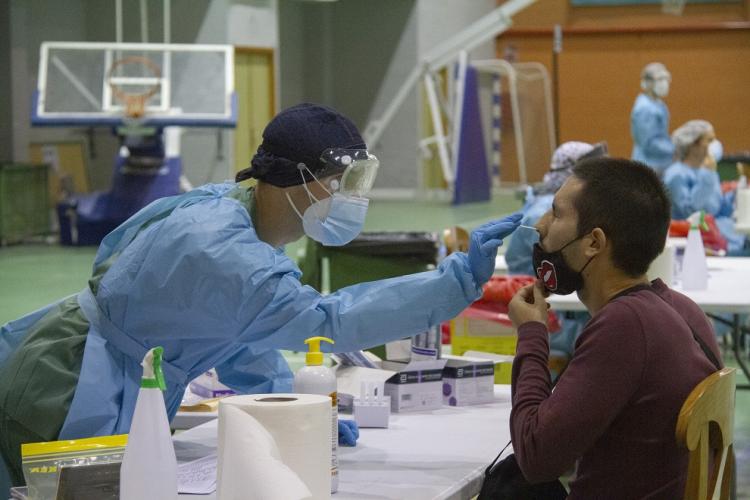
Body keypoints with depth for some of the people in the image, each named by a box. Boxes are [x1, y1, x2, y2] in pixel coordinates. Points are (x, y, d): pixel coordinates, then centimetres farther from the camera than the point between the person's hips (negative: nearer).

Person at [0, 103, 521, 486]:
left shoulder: (232, 210, -1)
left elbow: (240, 332, 12)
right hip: (65, 401, -9)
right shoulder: (219, 249, -31)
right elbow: (329, 321, -38)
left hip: (119, 393, 9)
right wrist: (460, 278, -40)